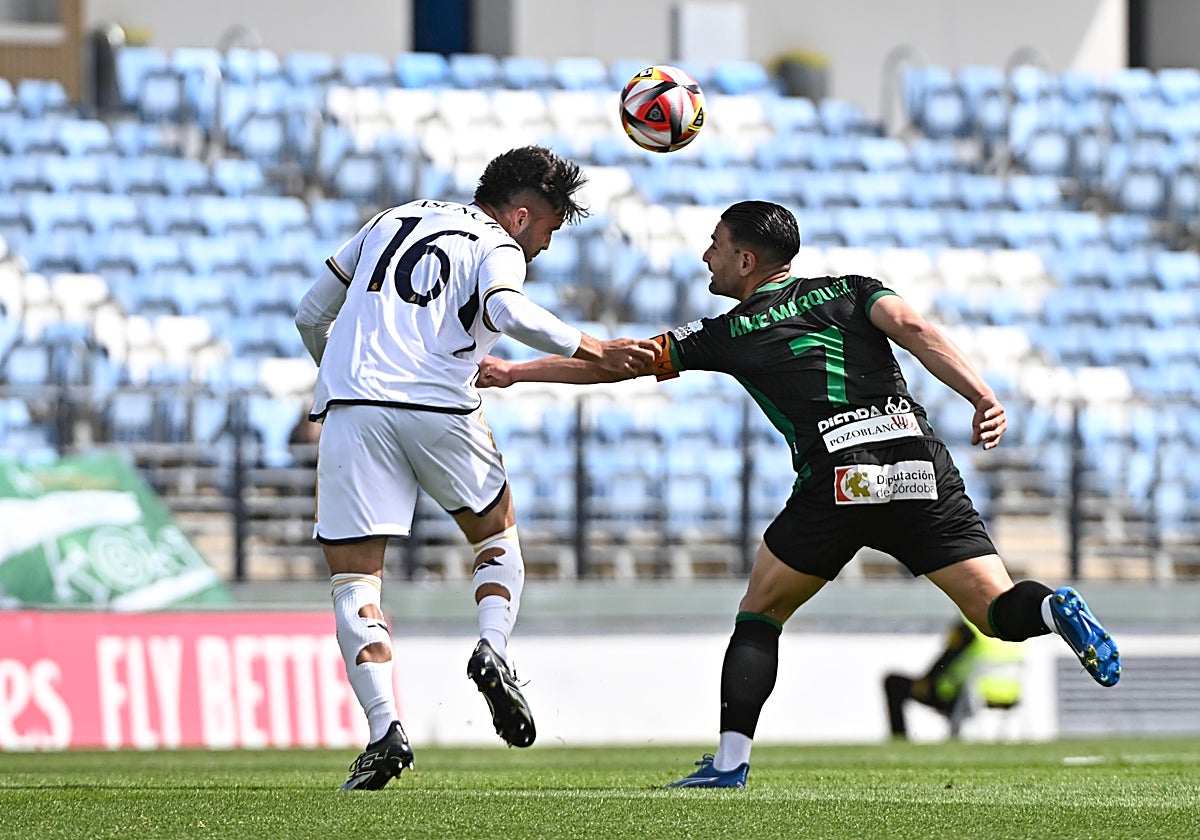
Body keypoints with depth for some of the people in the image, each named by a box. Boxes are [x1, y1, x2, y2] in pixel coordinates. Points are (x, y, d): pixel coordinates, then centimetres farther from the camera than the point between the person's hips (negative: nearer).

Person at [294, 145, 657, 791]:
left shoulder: (393, 221, 25)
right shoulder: (498, 248, 9)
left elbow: (310, 315, 28)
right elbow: (508, 312, -15)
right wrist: (595, 351, -12)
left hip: (349, 403, 2)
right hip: (438, 409, -2)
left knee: (353, 578, 2)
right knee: (499, 538, 22)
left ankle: (385, 729, -15)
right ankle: (493, 650, -5)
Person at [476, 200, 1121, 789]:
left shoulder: (730, 334, 18)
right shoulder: (849, 292, 24)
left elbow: (613, 364, 25)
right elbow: (912, 328, 2)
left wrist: (514, 372, 36)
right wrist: (982, 395, -8)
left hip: (837, 479, -2)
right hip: (921, 464, 2)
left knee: (760, 612, 16)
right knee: (997, 612, 3)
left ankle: (731, 758, 2)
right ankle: (1051, 608, -31)